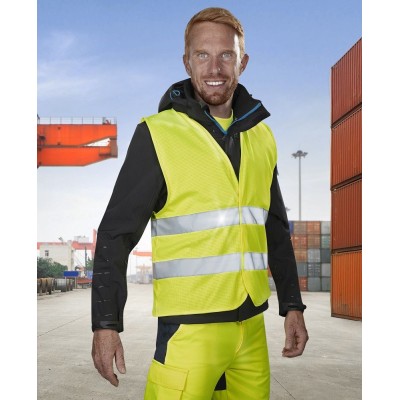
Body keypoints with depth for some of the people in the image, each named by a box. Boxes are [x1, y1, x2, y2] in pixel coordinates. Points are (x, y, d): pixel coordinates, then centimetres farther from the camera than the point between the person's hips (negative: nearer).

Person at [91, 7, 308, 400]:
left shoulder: (261, 137, 8)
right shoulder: (157, 134, -7)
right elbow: (115, 234, -6)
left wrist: (292, 305, 13)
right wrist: (106, 322, -10)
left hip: (252, 325, 5)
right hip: (189, 326, -5)